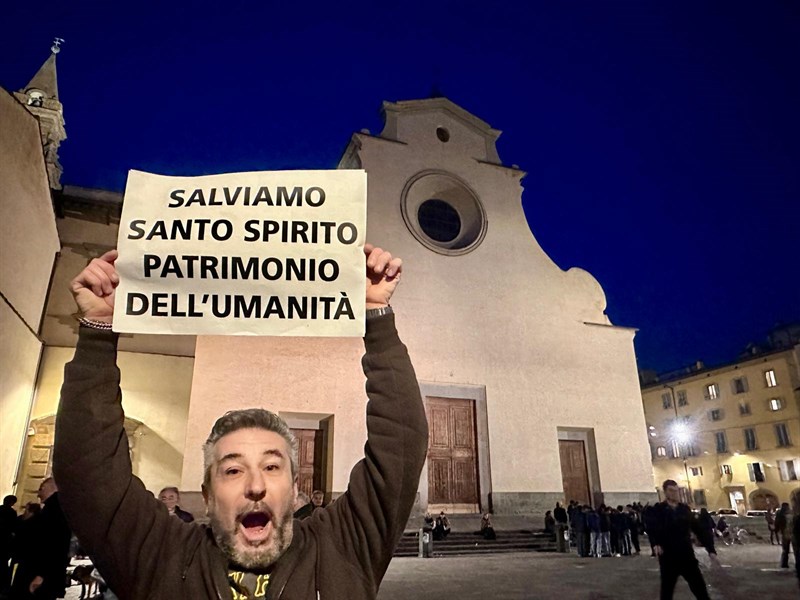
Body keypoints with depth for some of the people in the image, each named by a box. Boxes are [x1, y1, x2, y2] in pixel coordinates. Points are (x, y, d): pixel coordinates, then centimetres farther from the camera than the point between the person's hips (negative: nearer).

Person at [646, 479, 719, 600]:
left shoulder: (685, 509, 7)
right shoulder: (658, 510, -6)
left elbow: (700, 530, 8)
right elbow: (651, 527, -22)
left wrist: (711, 550, -1)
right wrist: (656, 543, -39)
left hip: (687, 556, 3)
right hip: (668, 559, -3)